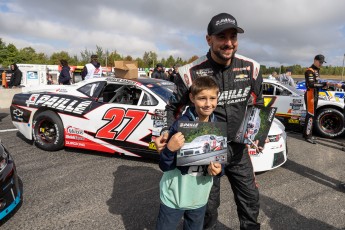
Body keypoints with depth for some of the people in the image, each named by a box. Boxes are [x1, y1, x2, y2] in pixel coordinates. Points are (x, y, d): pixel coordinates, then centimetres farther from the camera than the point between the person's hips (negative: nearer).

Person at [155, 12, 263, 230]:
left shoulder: (251, 68, -8)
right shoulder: (191, 73, -19)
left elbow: (258, 104, 8)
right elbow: (174, 108, -7)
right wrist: (166, 133, -24)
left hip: (238, 148, 4)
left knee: (250, 197, 19)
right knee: (208, 204, 14)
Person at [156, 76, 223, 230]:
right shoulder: (180, 125, -20)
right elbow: (164, 166, -16)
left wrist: (218, 169, -15)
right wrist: (170, 149, -35)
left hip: (200, 198, 4)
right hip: (173, 197, -4)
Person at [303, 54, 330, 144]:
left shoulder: (316, 70, 17)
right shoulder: (309, 71, -14)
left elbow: (316, 83, 17)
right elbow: (311, 84, -25)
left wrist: (324, 84, 0)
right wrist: (324, 84, -27)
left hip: (315, 95, 10)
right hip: (310, 95, -10)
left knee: (311, 115, 13)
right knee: (310, 115, -8)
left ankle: (307, 133, 21)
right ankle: (307, 136, -4)